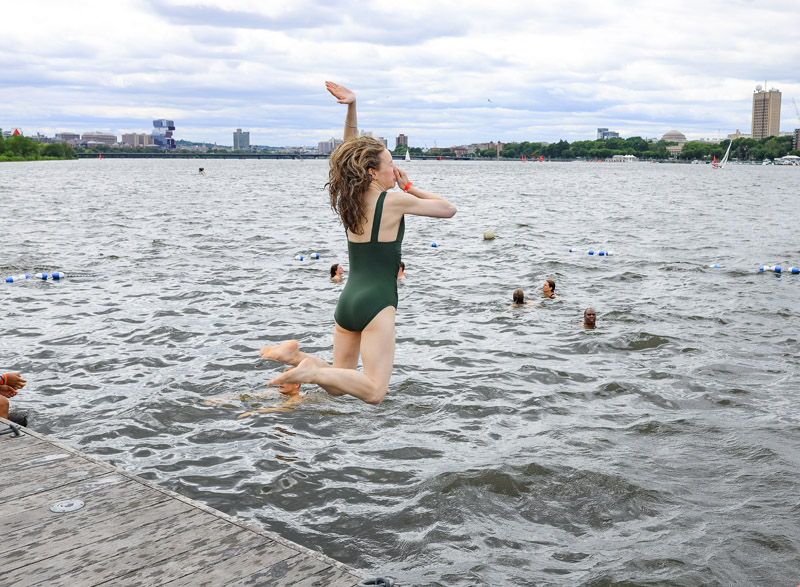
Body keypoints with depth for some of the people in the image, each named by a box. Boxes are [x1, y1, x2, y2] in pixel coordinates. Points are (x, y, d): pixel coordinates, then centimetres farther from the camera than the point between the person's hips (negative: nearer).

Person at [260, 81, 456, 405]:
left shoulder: (349, 199, 7)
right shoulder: (395, 201, -10)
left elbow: (350, 151, 18)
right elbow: (448, 209, 1)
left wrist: (351, 107, 10)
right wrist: (408, 187, 7)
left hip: (347, 300, 7)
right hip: (377, 303, -7)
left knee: (339, 385, 19)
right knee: (374, 392, -7)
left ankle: (297, 355, -4)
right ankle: (312, 370, -22)